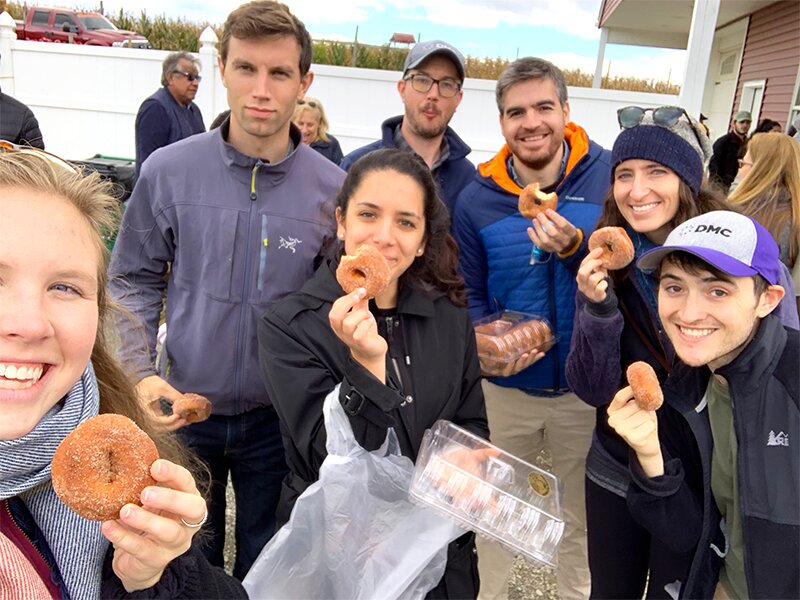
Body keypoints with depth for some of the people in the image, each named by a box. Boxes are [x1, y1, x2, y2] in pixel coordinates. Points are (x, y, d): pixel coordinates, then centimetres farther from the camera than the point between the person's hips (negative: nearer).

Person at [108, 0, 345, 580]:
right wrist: (141, 374, -10)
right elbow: (134, 281, 1)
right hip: (184, 408, 1)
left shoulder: (333, 189, -11)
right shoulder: (169, 172, -9)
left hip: (280, 418, 0)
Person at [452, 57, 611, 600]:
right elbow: (470, 295, 2)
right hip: (506, 389, 1)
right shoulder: (477, 199, -6)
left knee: (583, 517, 21)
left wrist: (576, 248, -32)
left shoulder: (609, 175, -10)